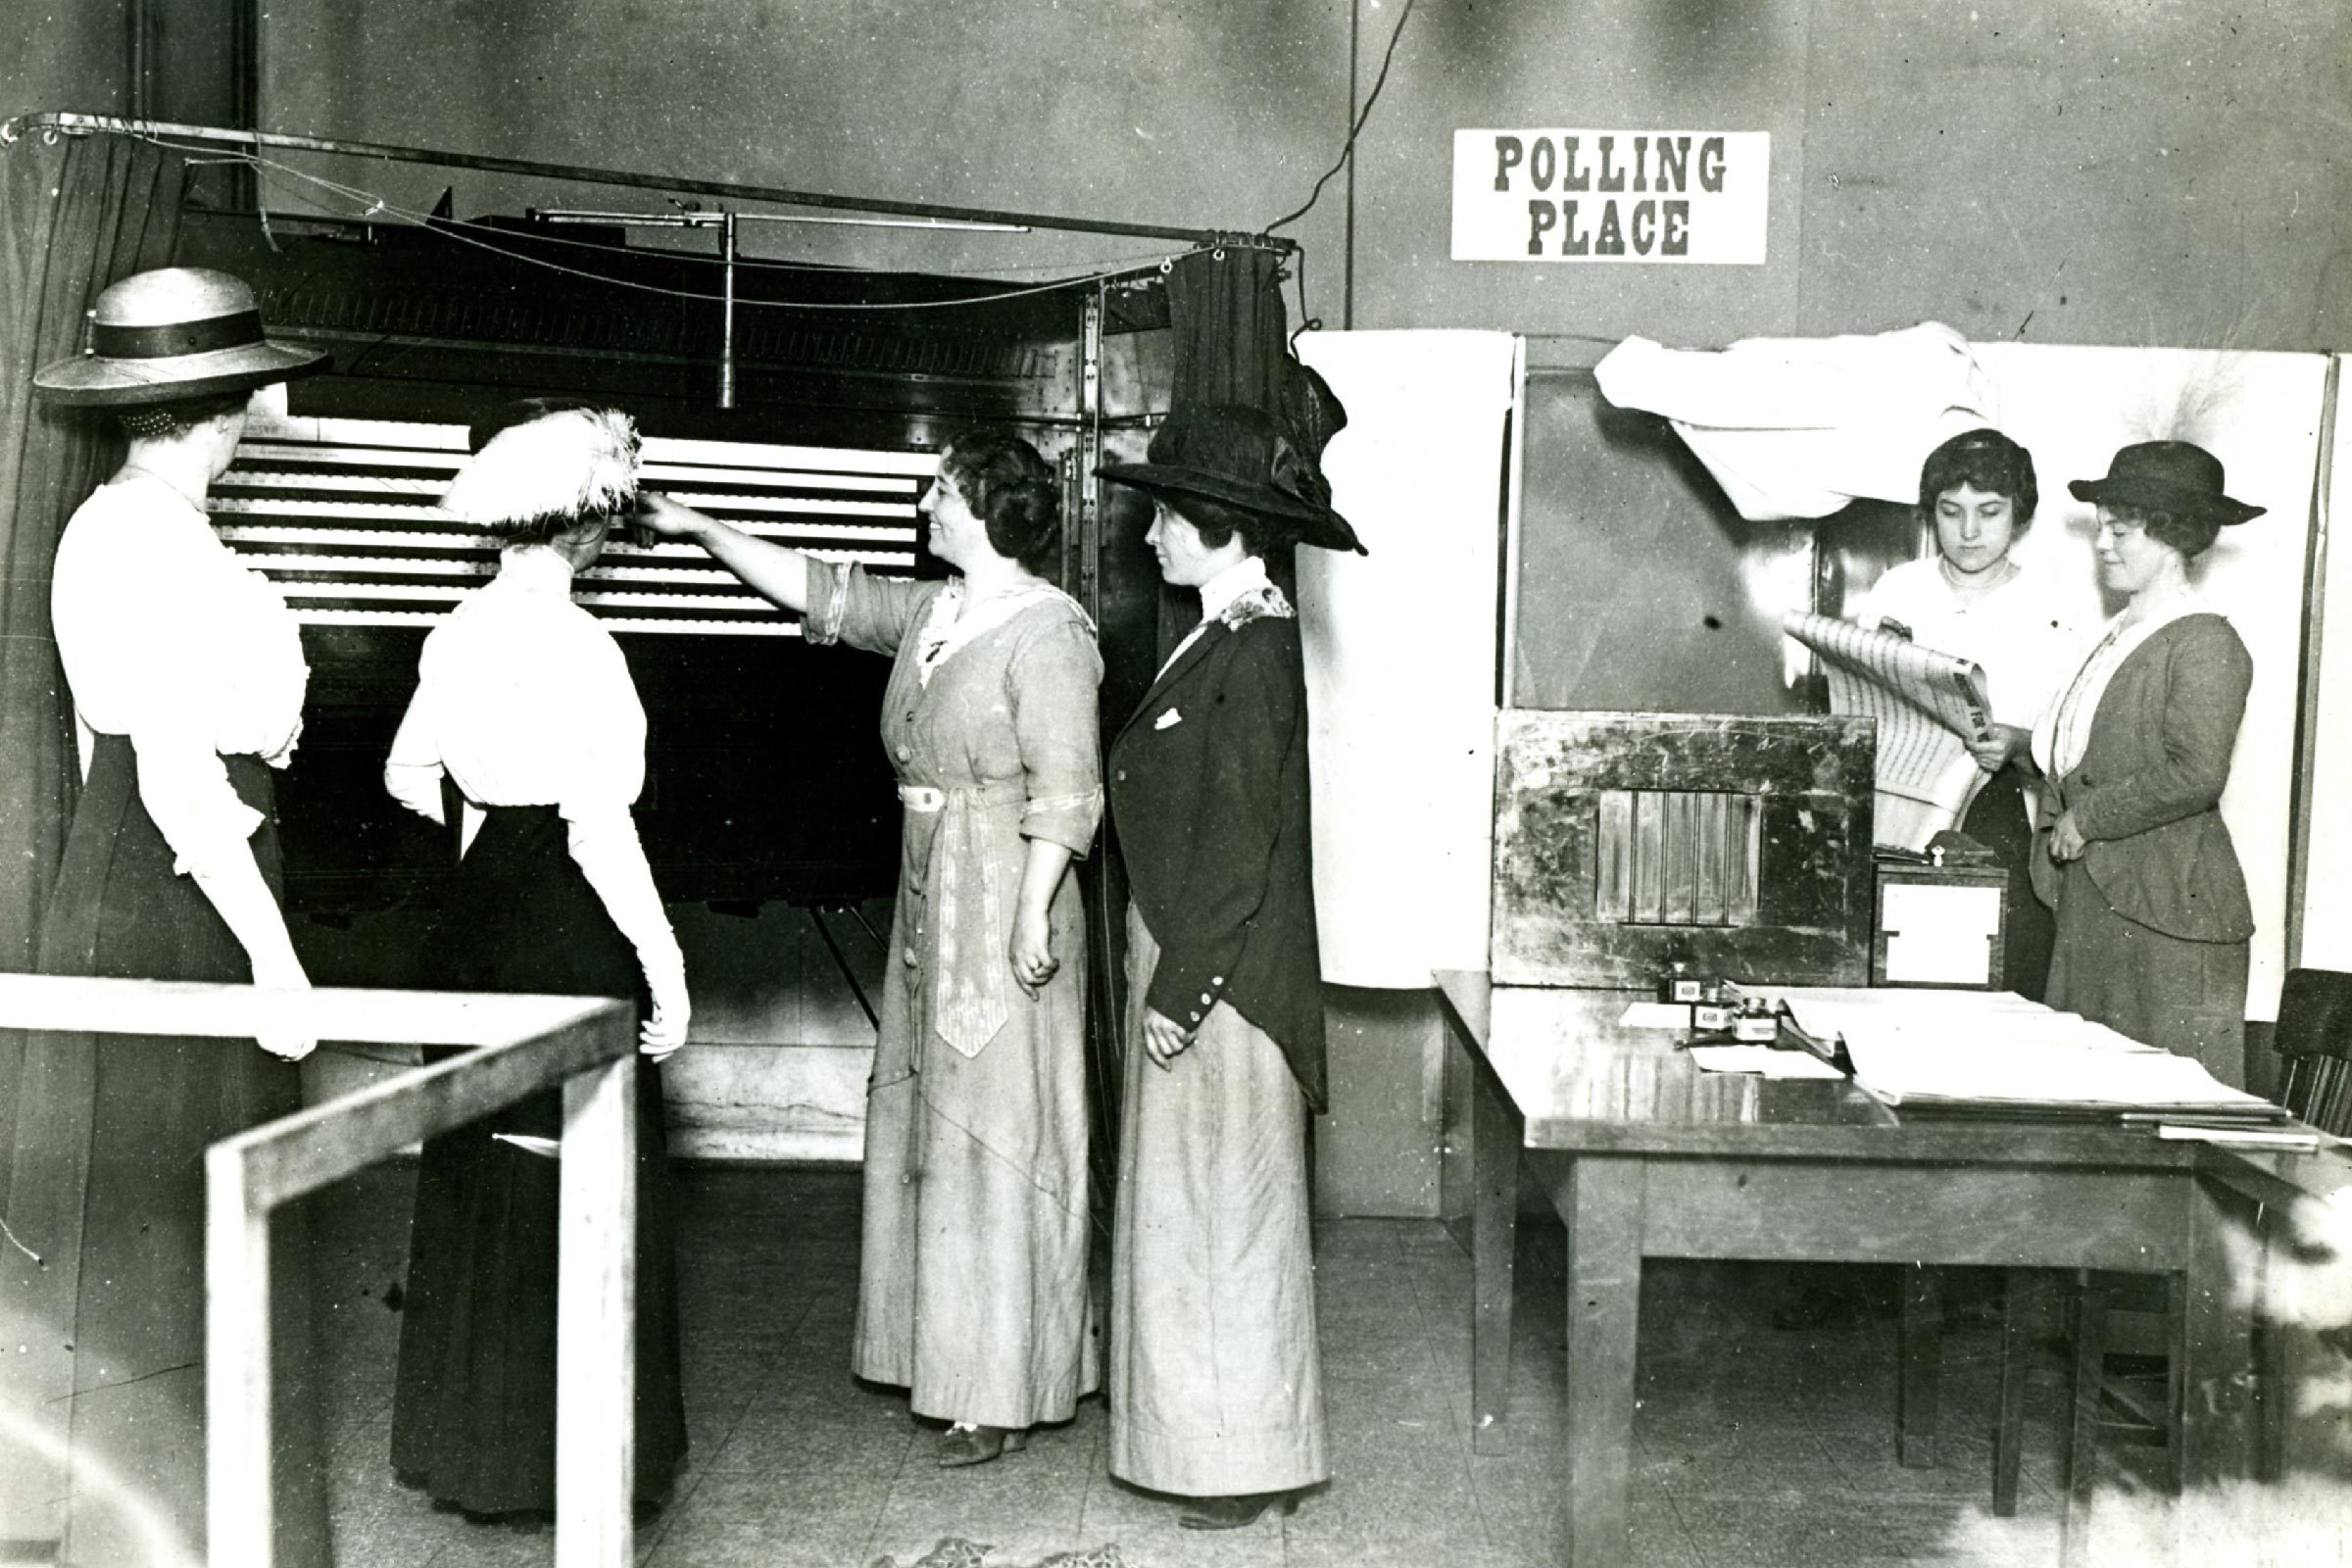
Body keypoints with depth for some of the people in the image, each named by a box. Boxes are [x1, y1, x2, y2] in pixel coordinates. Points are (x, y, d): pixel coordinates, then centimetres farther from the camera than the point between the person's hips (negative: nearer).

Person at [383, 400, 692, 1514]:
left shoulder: (461, 630, 5)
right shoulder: (574, 646, -18)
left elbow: (409, 776, 15)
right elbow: (598, 827, -22)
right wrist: (666, 966, -17)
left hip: (478, 916, 8)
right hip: (567, 933, -8)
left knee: (475, 1178, 17)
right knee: (574, 1199, 4)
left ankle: (465, 1438, 30)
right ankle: (564, 1457, 15)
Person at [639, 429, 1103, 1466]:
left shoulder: (1046, 631, -14)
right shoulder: (930, 612, 11)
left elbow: (1064, 790, -19)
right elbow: (821, 593, 21)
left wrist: (1032, 914, -23)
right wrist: (701, 529, 22)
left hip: (1001, 906, -9)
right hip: (928, 902, 9)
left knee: (994, 1133, -2)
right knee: (931, 1125, 15)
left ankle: (1003, 1395, 9)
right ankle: (950, 1357, 28)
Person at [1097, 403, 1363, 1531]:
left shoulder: (1253, 657, -17)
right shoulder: (1221, 644, 12)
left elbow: (1240, 846, -21)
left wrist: (1181, 990, -19)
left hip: (1220, 979, -10)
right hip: (1180, 960, 10)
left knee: (1223, 1208, 1)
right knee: (1192, 1206, 16)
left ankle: (1248, 1462, 15)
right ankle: (1220, 1438, 28)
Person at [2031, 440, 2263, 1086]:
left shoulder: (2207, 643, -10)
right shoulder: (2119, 637, 16)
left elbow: (2194, 775, -21)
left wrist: (2087, 817, -14)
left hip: (2168, 914, -8)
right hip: (2090, 904, 8)